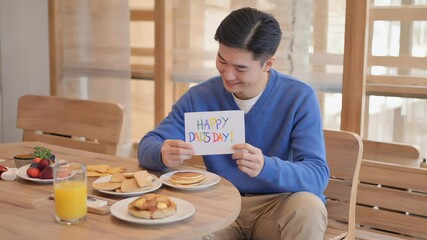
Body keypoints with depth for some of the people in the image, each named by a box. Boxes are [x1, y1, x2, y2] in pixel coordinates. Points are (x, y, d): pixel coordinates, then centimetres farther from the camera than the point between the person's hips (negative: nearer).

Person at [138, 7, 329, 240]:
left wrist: (266, 167, -39)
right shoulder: (199, 97, -3)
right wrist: (163, 154, -30)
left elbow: (318, 175, -18)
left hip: (278, 206, 0)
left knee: (309, 207, -34)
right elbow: (148, 144, -3)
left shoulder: (300, 98, -11)